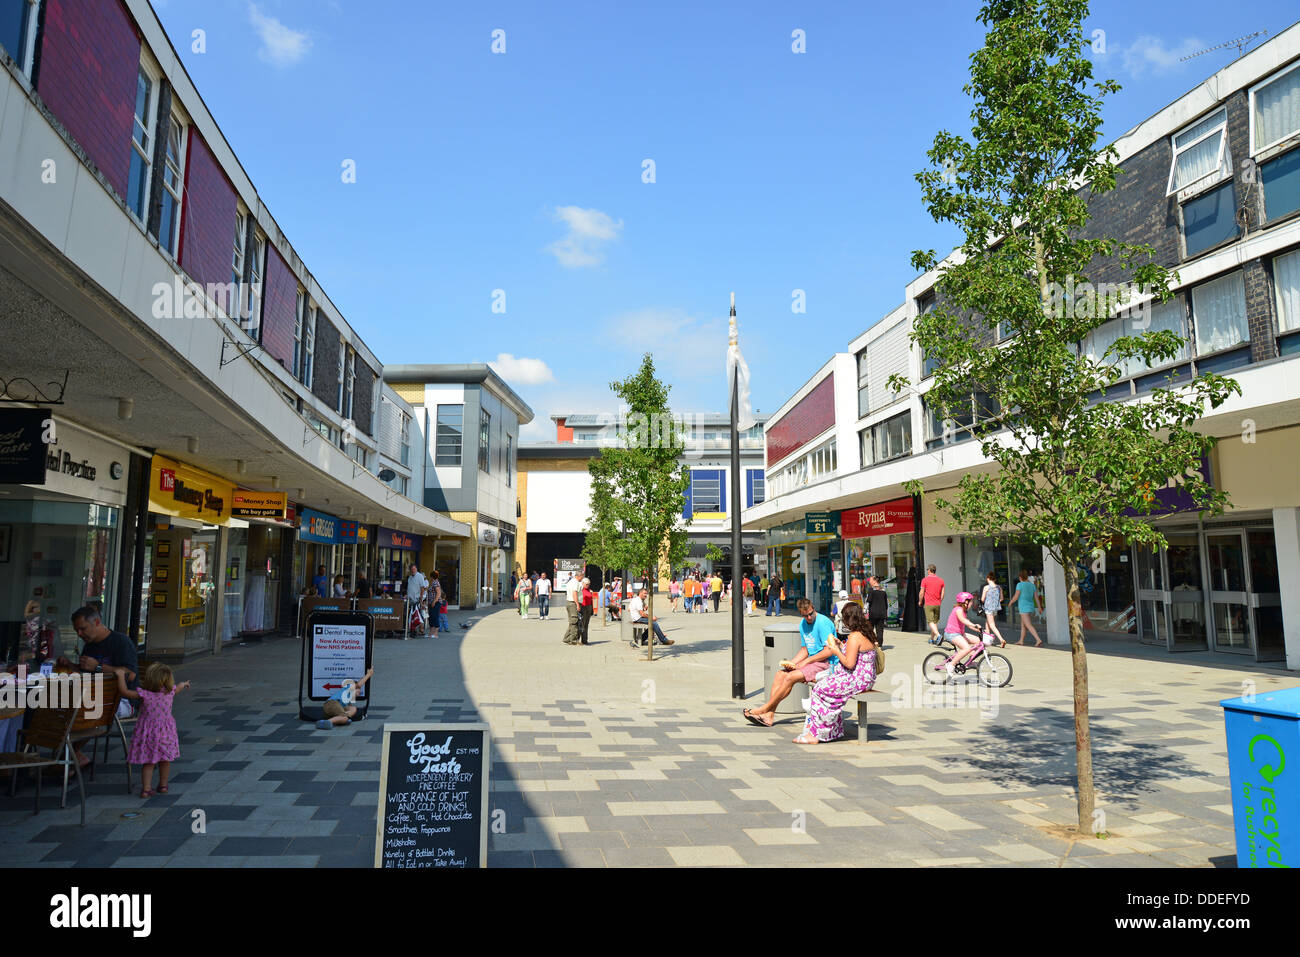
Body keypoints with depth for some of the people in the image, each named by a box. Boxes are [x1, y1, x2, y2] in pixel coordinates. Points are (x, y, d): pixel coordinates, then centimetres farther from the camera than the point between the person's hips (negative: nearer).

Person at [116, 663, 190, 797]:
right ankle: (163, 785, 29)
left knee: (148, 762, 9)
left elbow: (124, 691, -14)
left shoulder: (144, 694, -19)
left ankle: (146, 788, 6)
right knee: (165, 760, 18)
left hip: (148, 734, -2)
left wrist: (121, 676, -2)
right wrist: (184, 684, 40)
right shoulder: (170, 691, -8)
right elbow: (178, 687, 17)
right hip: (165, 733, 2)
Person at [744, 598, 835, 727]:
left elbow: (829, 651, -20)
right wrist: (791, 662, 1)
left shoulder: (823, 623, -16)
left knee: (791, 677, -24)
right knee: (780, 674, -8)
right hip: (811, 661, 9)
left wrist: (806, 661, -16)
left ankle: (765, 709, -13)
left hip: (826, 663, -9)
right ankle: (769, 715, -14)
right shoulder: (803, 624, 11)